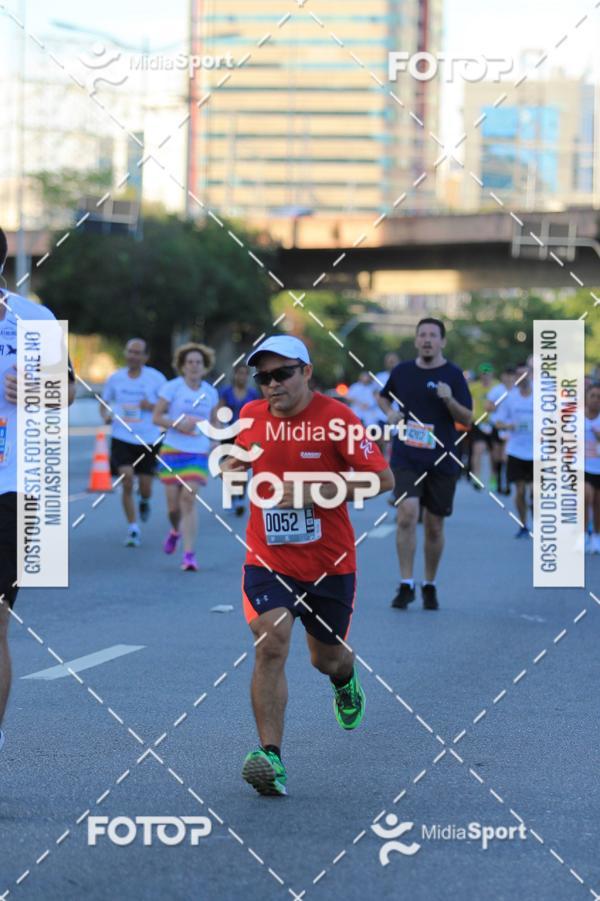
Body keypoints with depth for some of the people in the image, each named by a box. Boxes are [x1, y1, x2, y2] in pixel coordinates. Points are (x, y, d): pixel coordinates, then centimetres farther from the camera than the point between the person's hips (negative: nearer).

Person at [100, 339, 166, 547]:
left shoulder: (156, 378, -3)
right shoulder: (115, 378, 3)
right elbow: (104, 403, 15)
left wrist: (152, 406, -17)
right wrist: (106, 415, -7)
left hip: (149, 440, 0)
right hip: (122, 438, 0)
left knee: (145, 488, 3)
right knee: (127, 480, -14)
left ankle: (144, 501, 44)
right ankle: (133, 530, -1)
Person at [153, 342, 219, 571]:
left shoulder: (211, 393, 7)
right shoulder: (172, 387, -3)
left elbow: (213, 421, 21)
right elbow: (156, 417, -3)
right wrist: (178, 424, -17)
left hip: (199, 453, 1)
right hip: (172, 450, -1)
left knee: (189, 499, -12)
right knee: (173, 502, 3)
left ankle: (189, 554, -12)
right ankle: (175, 531, 38)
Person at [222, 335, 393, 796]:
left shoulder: (336, 418, -12)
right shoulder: (251, 416, 2)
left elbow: (384, 478, -13)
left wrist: (317, 491, -22)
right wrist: (232, 469, 0)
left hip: (330, 562, -1)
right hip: (267, 559, 2)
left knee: (327, 658, 15)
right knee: (271, 643, -21)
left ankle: (345, 679, 56)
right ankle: (271, 757, -23)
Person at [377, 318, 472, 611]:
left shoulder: (453, 375, -1)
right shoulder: (402, 371, 6)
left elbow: (467, 419, -4)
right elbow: (383, 396, 25)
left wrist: (449, 400, -21)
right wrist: (389, 412, 4)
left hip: (442, 461, 0)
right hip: (406, 458, 0)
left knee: (434, 527, 8)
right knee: (407, 514, -17)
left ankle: (429, 586, 25)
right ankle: (406, 585, -13)